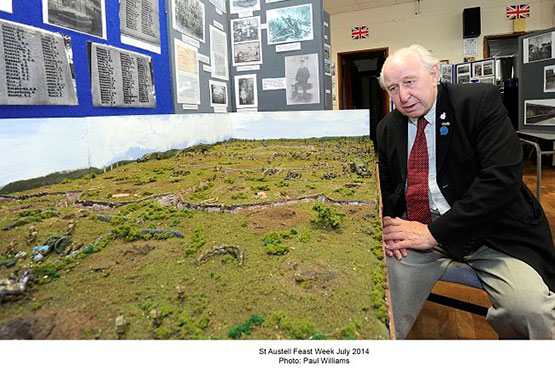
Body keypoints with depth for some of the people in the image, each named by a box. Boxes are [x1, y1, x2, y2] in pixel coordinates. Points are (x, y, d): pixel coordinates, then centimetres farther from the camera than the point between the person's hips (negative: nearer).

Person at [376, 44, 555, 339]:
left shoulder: (481, 101, -5)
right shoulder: (387, 128, 11)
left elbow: (502, 178, -15)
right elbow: (379, 186, 17)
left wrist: (434, 233, -19)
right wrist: (385, 224, -8)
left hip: (487, 229, -2)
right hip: (414, 231, 3)